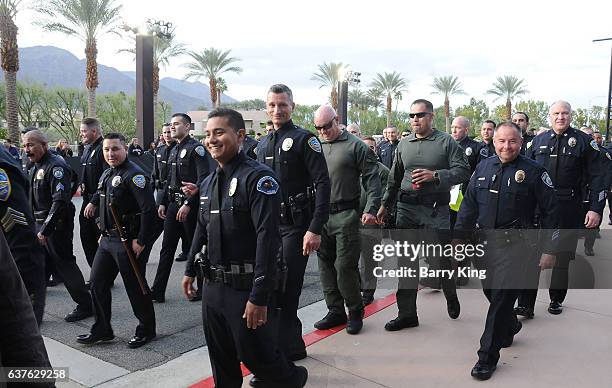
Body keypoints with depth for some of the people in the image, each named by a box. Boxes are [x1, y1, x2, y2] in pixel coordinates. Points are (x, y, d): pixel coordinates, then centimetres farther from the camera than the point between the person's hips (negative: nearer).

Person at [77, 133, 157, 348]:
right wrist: (104, 232, 19)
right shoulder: (107, 174, 13)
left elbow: (148, 208, -23)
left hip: (128, 241, -9)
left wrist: (141, 241, -21)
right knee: (97, 283, 13)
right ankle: (102, 329, 28)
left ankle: (146, 329, 20)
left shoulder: (134, 174, -16)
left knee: (135, 286, 2)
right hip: (107, 240, 9)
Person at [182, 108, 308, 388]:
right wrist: (190, 270, 22)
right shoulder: (208, 183, 11)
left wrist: (259, 297, -25)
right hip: (213, 286, 7)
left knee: (256, 355, 5)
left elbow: (267, 238, -22)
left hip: (247, 289, -7)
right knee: (221, 361, 17)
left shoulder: (258, 178, -15)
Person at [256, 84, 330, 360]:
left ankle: (284, 350, 9)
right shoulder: (263, 144, 14)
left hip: (295, 227, -7)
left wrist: (315, 229, -20)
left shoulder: (304, 139, -7)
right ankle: (293, 347, 29)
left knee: (285, 290, -5)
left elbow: (322, 184, -14)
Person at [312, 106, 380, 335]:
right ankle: (335, 311, 23)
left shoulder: (355, 146, -2)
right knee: (326, 265, 10)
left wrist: (371, 209, -15)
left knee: (345, 265, -4)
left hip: (345, 215, -5)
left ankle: (355, 312, 14)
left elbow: (372, 179, -5)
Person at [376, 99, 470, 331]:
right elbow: (394, 179, 19)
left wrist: (435, 176, -18)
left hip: (435, 210, -4)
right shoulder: (404, 144, 13)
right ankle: (407, 314, 17)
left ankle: (451, 297, 33)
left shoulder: (446, 142, -1)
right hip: (406, 209, 4)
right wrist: (385, 205, 18)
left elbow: (463, 171, -7)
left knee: (439, 260, 1)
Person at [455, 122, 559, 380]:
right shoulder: (483, 168, 7)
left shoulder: (533, 171, -6)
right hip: (486, 243, 5)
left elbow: (549, 212, -4)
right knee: (490, 291, 15)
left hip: (515, 245, -5)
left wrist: (549, 250, -5)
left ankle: (488, 356, 4)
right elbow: (469, 205, 11)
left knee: (501, 298, -6)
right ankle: (510, 327, 45)